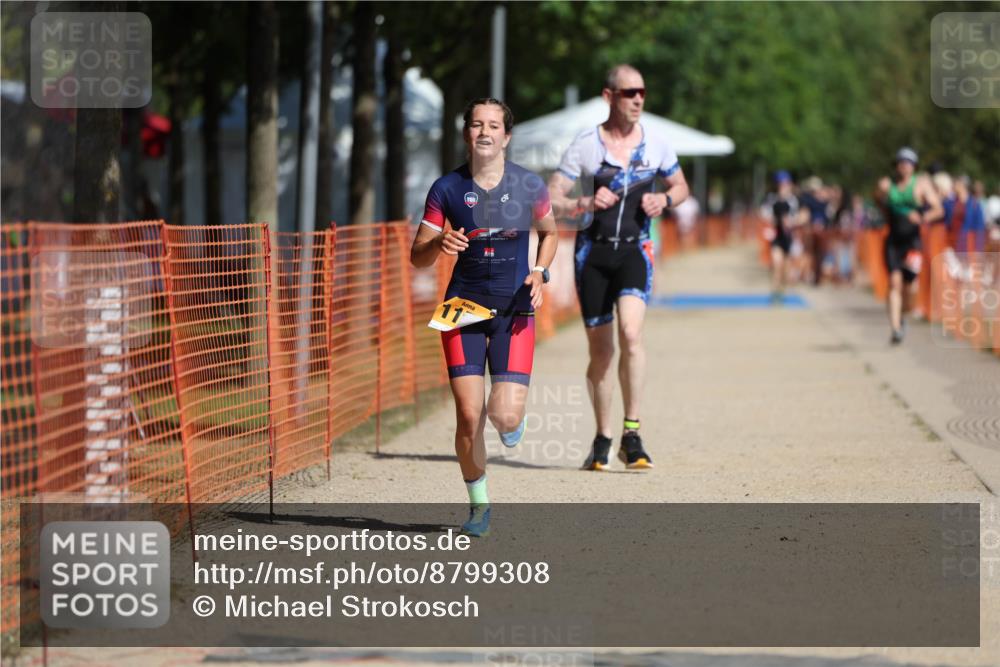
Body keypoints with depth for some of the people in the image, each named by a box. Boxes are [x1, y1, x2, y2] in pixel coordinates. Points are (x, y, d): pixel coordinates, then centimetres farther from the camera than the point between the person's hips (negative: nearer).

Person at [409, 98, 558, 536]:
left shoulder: (529, 186, -2)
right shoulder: (447, 189, -3)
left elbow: (548, 233, 17)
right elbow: (417, 257, 1)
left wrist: (539, 273, -1)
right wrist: (440, 244, -21)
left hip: (515, 308, 0)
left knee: (506, 418, -12)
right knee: (468, 416, -10)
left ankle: (510, 418, 29)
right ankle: (478, 504, 13)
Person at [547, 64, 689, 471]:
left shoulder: (656, 145, 4)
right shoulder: (584, 146, -2)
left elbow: (680, 186, 21)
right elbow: (551, 202, -4)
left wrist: (665, 200, -2)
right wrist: (585, 204, -23)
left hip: (635, 250, 0)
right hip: (593, 250, 0)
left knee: (631, 333, -23)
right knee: (600, 350, 5)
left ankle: (632, 434, -18)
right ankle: (602, 439, 21)